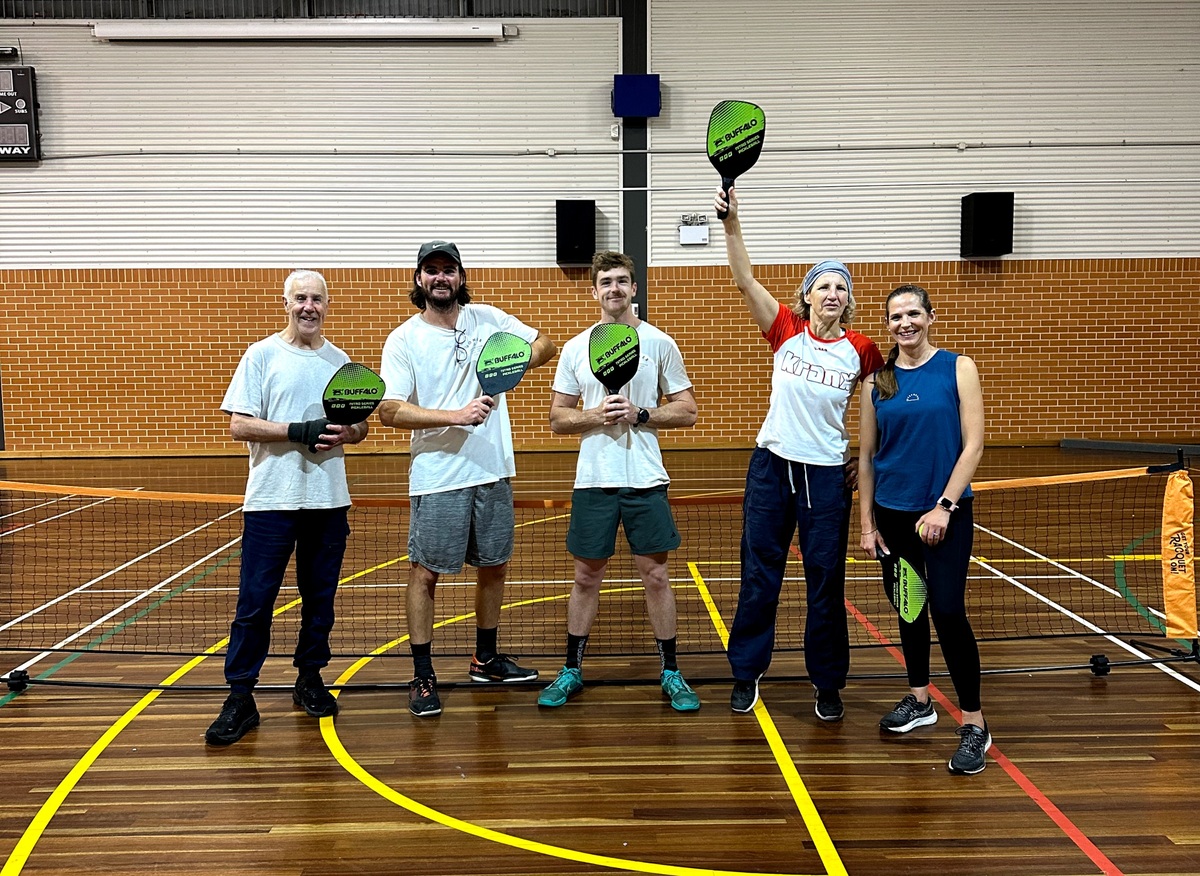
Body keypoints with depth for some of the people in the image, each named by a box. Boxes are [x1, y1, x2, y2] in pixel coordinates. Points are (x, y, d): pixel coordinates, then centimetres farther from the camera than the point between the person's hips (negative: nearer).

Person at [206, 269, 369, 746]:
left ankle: (310, 679, 27)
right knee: (254, 602, -3)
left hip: (328, 499, 4)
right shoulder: (262, 355, -1)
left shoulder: (339, 361, 10)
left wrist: (342, 434, -10)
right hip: (271, 499, -4)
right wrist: (301, 431, -19)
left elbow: (360, 426, 13)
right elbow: (239, 425, -8)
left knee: (320, 597, 12)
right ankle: (240, 697, 5)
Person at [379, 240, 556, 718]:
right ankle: (422, 677, 12)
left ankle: (486, 658, 33)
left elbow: (545, 343, 13)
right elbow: (389, 411, -14)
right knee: (425, 573, 0)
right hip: (438, 477, -4)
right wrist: (456, 416, -23)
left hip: (493, 471, 4)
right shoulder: (404, 340, -6)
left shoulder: (487, 318, 5)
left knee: (494, 566, 15)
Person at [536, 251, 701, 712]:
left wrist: (639, 414, -13)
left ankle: (670, 673, 17)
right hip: (593, 480, 1)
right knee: (586, 576, 8)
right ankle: (571, 671, 21)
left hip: (646, 480, -1)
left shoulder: (660, 343, 2)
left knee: (655, 574, 4)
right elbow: (558, 418, 6)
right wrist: (597, 416, -13)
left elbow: (687, 411, 2)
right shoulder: (575, 348, 5)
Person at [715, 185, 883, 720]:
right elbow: (744, 280, -14)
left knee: (826, 582, 6)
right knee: (759, 575, 7)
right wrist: (731, 222, -26)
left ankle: (827, 684, 22)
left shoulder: (862, 350, -2)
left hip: (827, 475, 0)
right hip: (772, 466, 0)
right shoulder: (786, 330, -3)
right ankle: (746, 674, 22)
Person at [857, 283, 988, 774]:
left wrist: (944, 505, -15)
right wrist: (867, 522, 4)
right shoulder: (876, 381, 5)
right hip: (893, 513, 4)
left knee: (948, 612, -10)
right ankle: (918, 701, 31)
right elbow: (866, 456, 8)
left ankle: (974, 724, 1)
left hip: (945, 512, -4)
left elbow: (973, 444, -7)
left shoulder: (958, 369, -3)